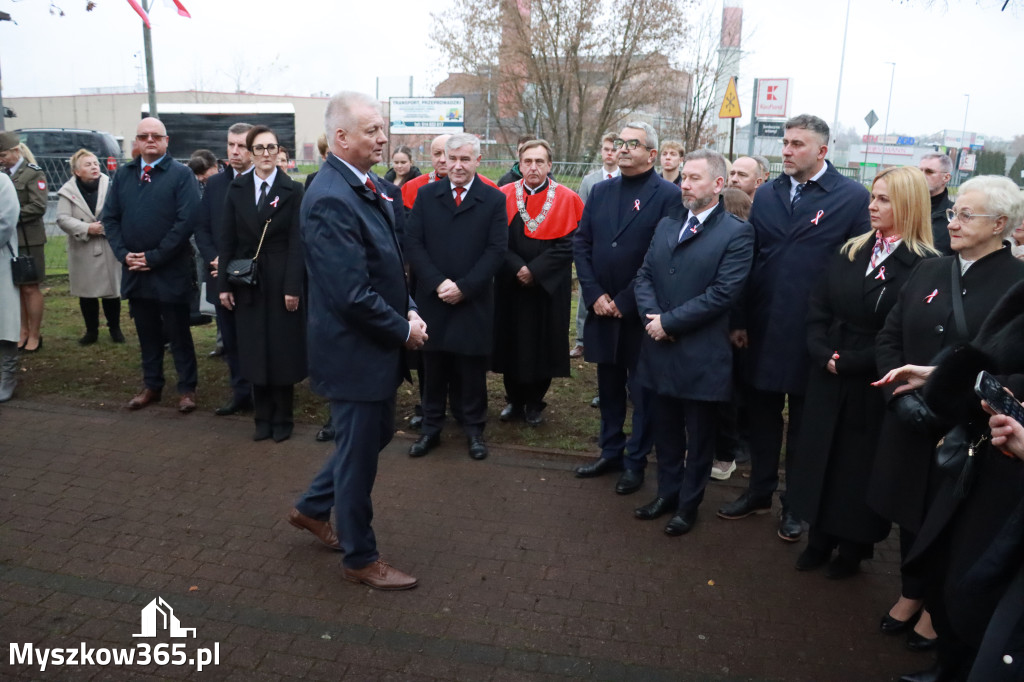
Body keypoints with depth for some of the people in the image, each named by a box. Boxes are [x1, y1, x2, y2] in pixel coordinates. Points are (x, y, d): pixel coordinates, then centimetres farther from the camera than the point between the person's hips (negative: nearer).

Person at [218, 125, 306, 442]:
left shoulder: (292, 190, -3)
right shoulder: (236, 188, 6)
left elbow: (296, 241, -7)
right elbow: (228, 239, 5)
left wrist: (292, 286, -13)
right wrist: (224, 284, 1)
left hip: (281, 279, -3)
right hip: (247, 280, 3)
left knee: (283, 351, 5)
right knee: (255, 351, 8)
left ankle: (282, 419, 18)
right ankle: (262, 417, 21)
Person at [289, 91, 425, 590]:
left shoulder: (364, 186, 7)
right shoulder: (330, 200, -24)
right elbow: (351, 294, -27)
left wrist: (409, 309, 1)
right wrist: (403, 328, -15)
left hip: (378, 344, 10)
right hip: (354, 351, -10)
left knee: (376, 433, 24)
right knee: (359, 455, 7)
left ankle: (312, 508, 43)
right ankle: (360, 559, 28)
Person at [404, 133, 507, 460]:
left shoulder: (494, 199, 1)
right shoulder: (426, 195, 6)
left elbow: (496, 250, -6)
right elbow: (413, 244, -1)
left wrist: (463, 287, -13)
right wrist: (438, 283, -12)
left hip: (474, 301, -1)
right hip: (432, 298, 1)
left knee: (472, 368, 7)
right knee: (433, 367, 9)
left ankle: (474, 429, 22)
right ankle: (431, 427, 23)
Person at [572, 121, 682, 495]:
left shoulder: (668, 195, -8)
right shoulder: (601, 191, 10)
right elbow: (581, 243, 6)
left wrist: (624, 301, -14)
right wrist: (595, 295, -6)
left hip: (641, 313, -5)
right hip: (602, 309, 5)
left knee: (642, 390, 7)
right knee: (609, 386, 16)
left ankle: (636, 461, 21)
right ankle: (610, 451, 31)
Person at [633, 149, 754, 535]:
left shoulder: (737, 233, -8)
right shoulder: (666, 225, 12)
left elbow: (724, 293, -17)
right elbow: (644, 276, 8)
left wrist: (669, 321, -16)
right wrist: (652, 316, -10)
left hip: (702, 354, -5)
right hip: (660, 349, 5)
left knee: (698, 435, 10)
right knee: (666, 430, 17)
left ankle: (689, 504, 26)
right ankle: (667, 493, 35)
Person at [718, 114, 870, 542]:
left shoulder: (852, 198, -7)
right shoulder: (766, 195, 6)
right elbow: (750, 260, 6)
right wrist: (740, 321, 3)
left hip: (813, 334, -3)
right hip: (763, 330, 4)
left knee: (803, 423, 11)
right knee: (761, 415, 15)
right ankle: (759, 492, 32)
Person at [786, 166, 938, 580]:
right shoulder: (851, 251, 6)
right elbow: (818, 307, 4)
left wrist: (850, 361, -16)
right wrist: (824, 354, -10)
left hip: (874, 387, -5)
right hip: (829, 380, 5)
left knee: (861, 464, 9)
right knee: (821, 455, 13)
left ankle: (853, 548, 28)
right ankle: (819, 540, 30)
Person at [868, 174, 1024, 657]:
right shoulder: (928, 272, 5)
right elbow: (889, 338, 6)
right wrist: (901, 395, -7)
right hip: (910, 423, 4)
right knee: (910, 508, 16)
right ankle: (911, 594, 37)